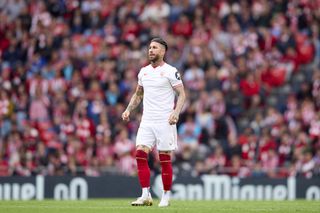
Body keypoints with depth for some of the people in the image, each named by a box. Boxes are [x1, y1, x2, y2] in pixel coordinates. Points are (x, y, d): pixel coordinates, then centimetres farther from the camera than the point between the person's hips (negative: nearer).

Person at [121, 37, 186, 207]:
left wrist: (176, 112, -21)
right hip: (146, 121, 5)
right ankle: (146, 196, -5)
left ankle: (166, 196, 7)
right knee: (140, 154, -8)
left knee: (165, 159, -2)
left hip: (165, 122, -5)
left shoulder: (170, 72, -4)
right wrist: (129, 109, 10)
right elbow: (138, 94, 25)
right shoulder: (143, 72, 13)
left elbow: (182, 94, -6)